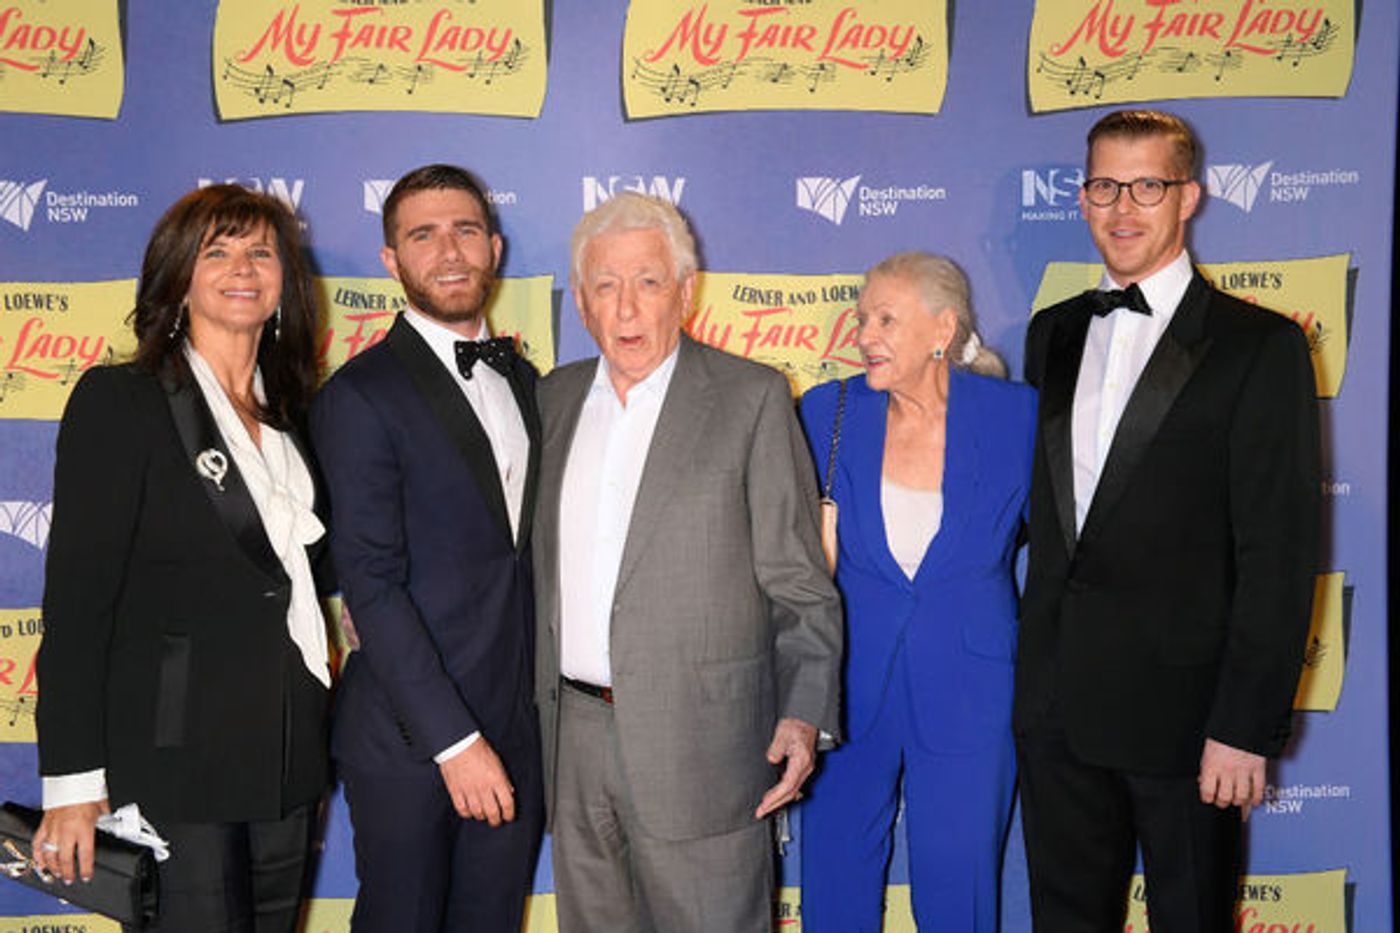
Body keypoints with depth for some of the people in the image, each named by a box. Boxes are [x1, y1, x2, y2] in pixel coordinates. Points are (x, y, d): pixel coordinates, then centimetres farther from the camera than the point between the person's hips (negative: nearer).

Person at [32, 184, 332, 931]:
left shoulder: (289, 412, 12)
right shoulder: (120, 400, -7)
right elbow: (77, 598, -11)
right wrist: (73, 782, -14)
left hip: (287, 757, 6)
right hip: (174, 764, -6)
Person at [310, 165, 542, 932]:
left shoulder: (520, 378, 11)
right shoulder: (360, 395, -11)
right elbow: (373, 585, -16)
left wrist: (538, 709, 8)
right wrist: (455, 740, -19)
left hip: (516, 727, 6)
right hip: (408, 741, -6)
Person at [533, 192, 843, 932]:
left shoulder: (752, 398, -4)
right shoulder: (553, 397, 11)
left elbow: (797, 583, -5)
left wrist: (803, 712, -16)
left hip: (699, 740, -4)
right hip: (573, 733, 5)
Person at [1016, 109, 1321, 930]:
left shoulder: (1260, 345, -7)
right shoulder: (1054, 335, 11)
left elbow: (1279, 555, -11)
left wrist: (1246, 727, -15)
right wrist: (1038, 671, 7)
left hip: (1181, 709, -5)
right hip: (1056, 708, 5)